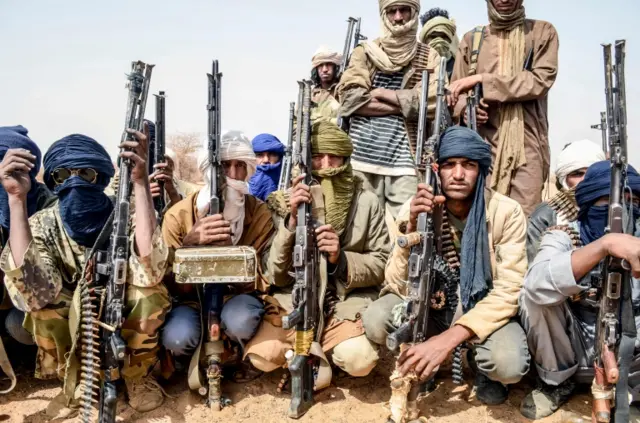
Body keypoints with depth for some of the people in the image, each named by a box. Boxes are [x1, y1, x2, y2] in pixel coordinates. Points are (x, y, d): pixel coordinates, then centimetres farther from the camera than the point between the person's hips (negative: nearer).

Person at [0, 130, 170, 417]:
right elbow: (30, 292, -35)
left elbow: (149, 271, -42)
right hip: (72, 329, 2)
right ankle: (75, 381, 0)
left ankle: (136, 375, -3)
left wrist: (140, 183, -45)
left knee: (150, 293, -31)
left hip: (127, 322, -1)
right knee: (44, 304, -27)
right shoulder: (43, 225, -16)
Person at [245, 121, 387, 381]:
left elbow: (382, 265, 1)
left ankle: (321, 349, 9)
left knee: (359, 360, -27)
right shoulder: (286, 201, -2)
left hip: (347, 301, 0)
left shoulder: (367, 202, -1)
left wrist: (341, 260, -19)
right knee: (263, 356, -23)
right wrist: (291, 221, -22)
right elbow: (275, 276, -7)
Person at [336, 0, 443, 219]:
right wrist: (405, 105, -5)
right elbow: (349, 97, -3)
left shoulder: (429, 57, 11)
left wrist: (381, 93, -3)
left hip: (405, 157, 0)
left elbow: (433, 100, -6)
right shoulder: (365, 51, 12)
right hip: (363, 153, 1)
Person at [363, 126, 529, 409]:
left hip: (484, 311, -1)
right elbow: (399, 287, -18)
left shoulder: (506, 212, -18)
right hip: (432, 306, 2)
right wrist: (412, 227, -34)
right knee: (375, 321, -27)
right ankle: (423, 362, 6)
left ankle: (484, 369, 6)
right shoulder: (415, 210, -13)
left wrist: (449, 338, -32)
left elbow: (509, 291, -21)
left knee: (509, 365, -33)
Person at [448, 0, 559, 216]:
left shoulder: (543, 32, 13)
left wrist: (482, 80, -9)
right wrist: (465, 106, -10)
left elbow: (540, 80, -3)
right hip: (483, 143, 1)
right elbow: (456, 91, 15)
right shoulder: (472, 38, 18)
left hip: (527, 143, -1)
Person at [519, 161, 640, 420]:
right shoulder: (564, 236, -12)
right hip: (573, 348, -1)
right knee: (534, 297, -26)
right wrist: (605, 244, -45)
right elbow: (536, 286, -36)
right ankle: (556, 384, -1)